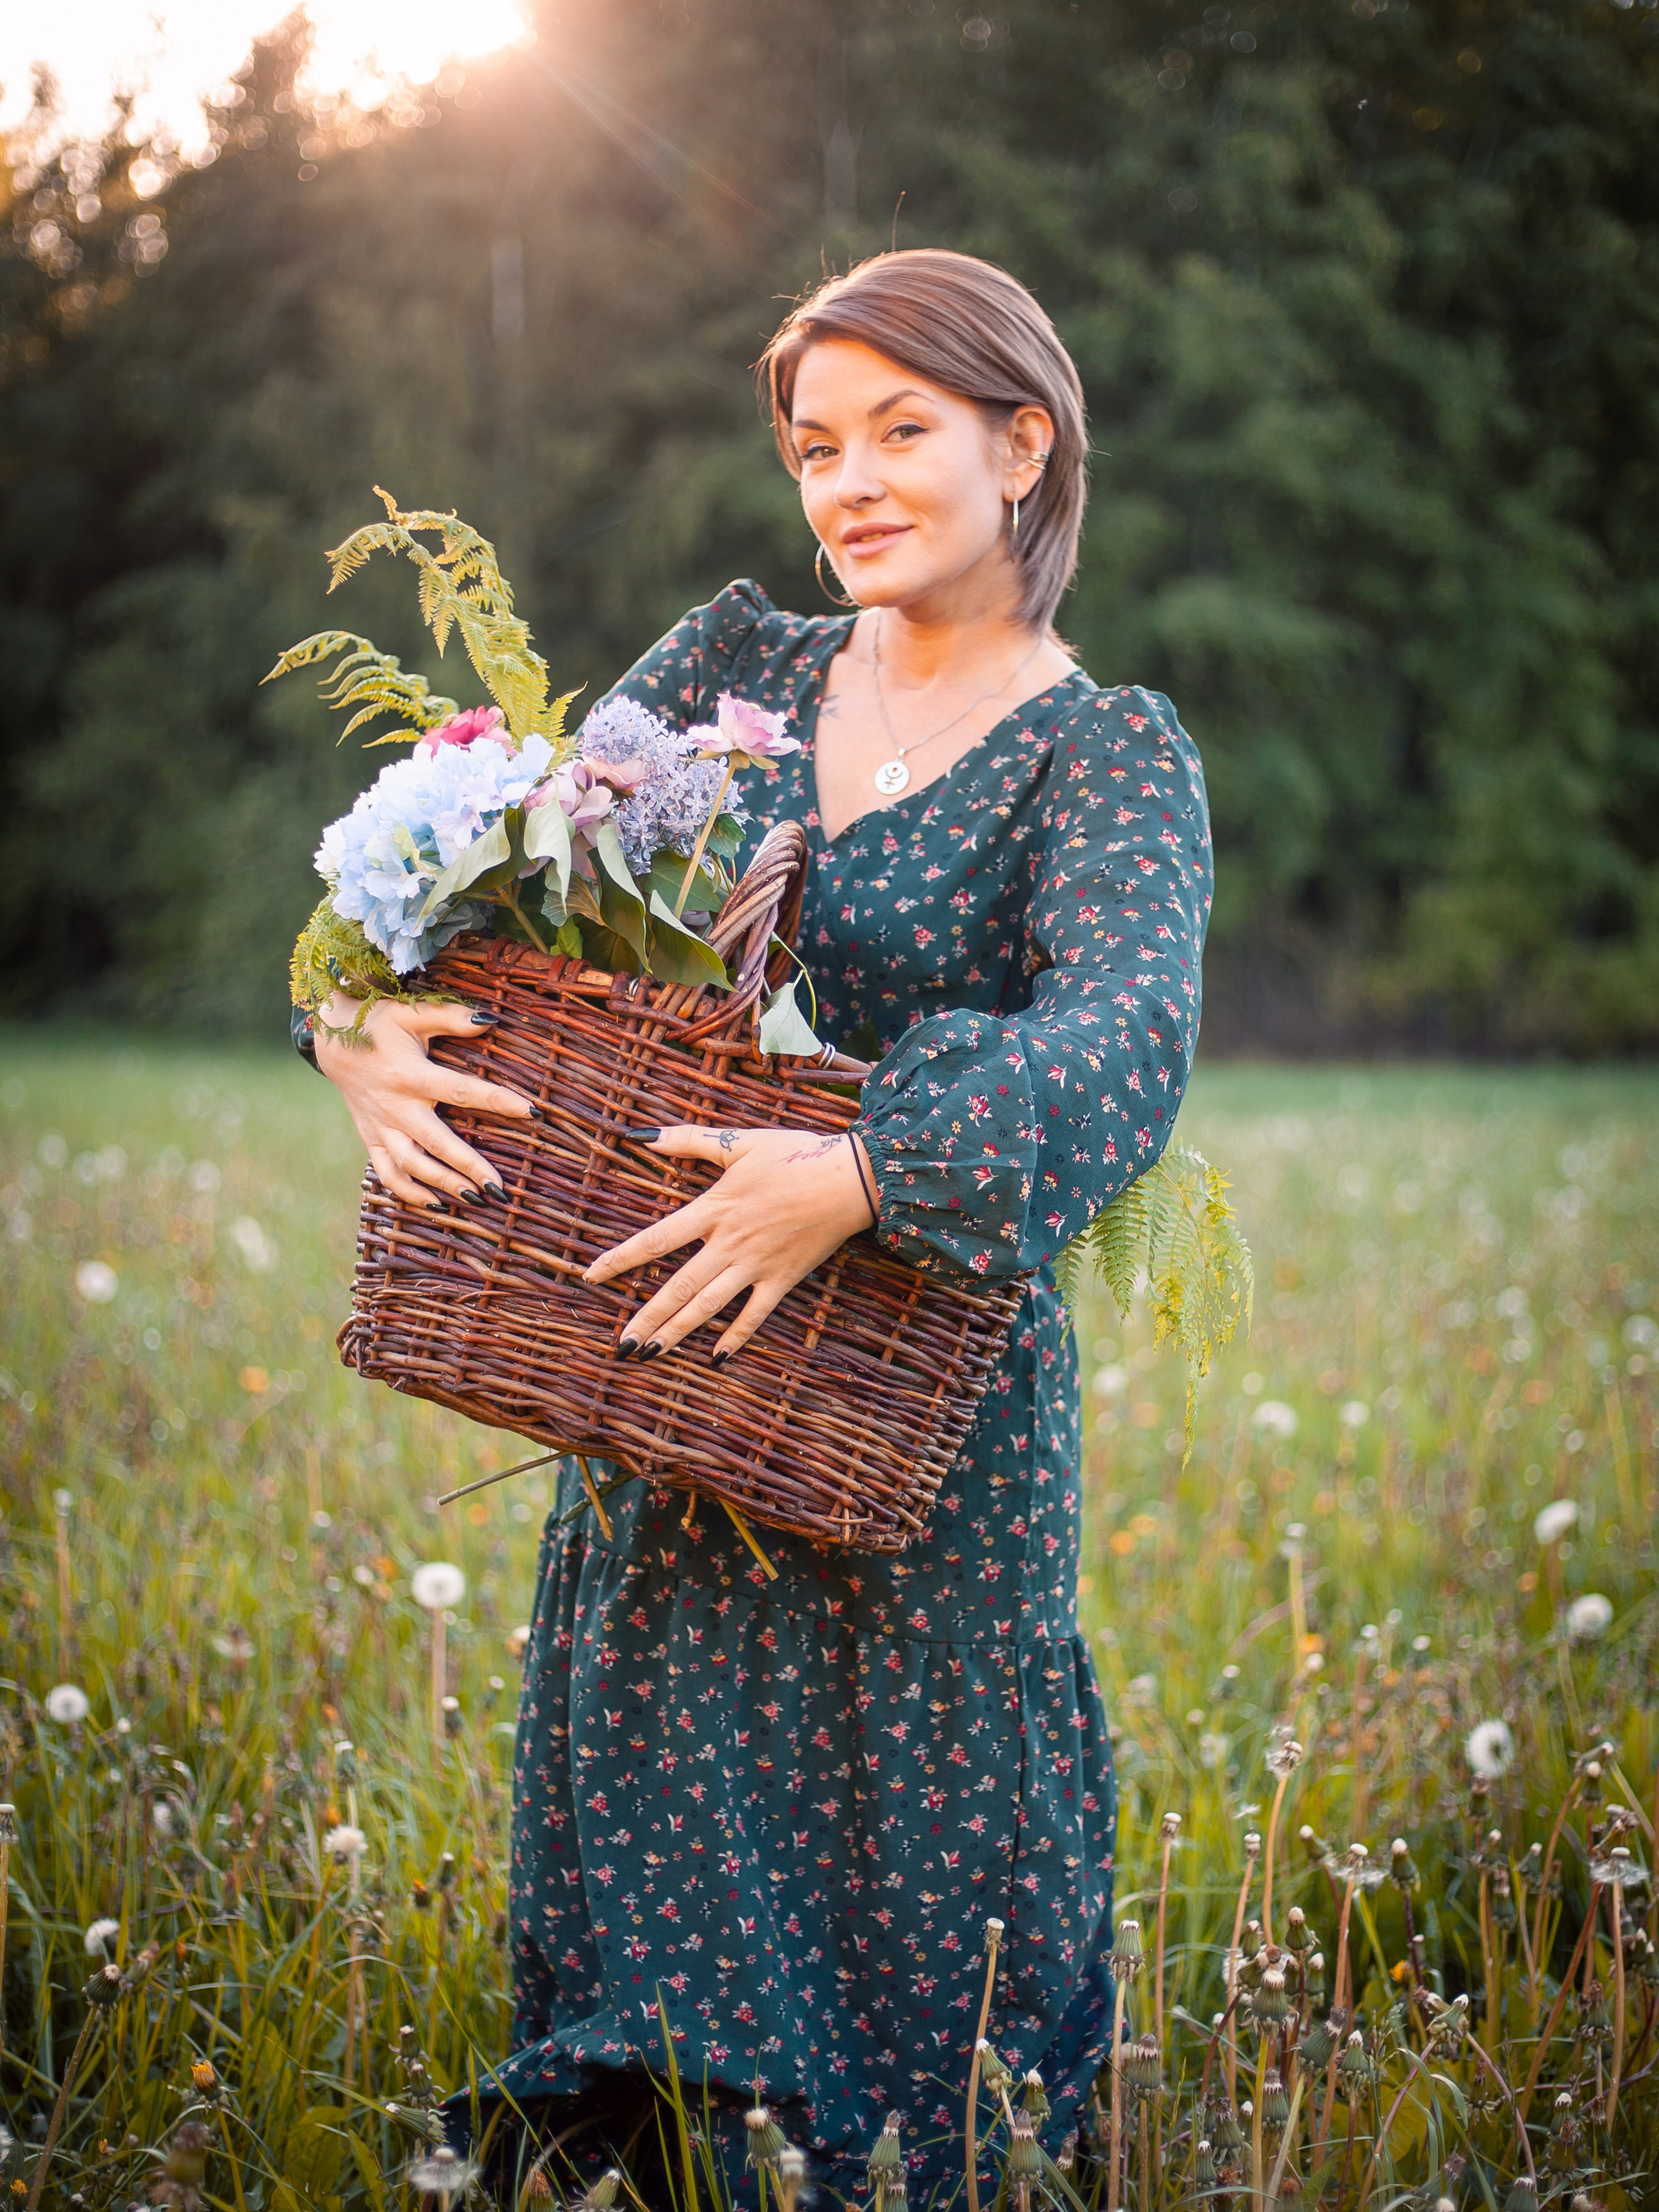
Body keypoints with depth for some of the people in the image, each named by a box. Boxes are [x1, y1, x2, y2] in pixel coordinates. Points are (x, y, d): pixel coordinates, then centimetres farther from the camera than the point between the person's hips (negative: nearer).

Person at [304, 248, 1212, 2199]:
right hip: (662, 1398, 4)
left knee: (909, 1858, 5)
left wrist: (862, 1176, -37)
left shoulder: (1111, 756, -6)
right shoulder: (736, 661, 9)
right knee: (658, 1845, 13)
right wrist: (367, 1015, -17)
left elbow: (1122, 1044, -23)